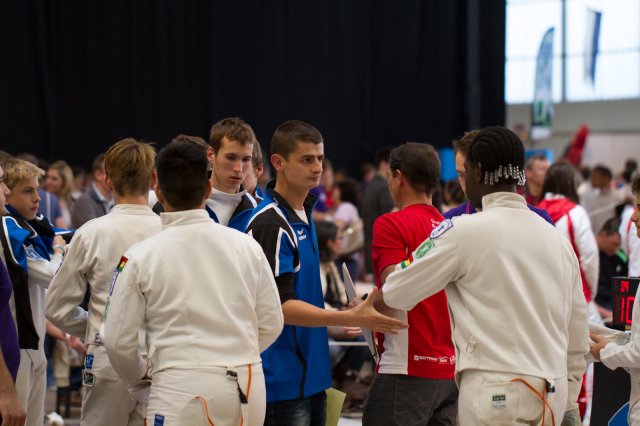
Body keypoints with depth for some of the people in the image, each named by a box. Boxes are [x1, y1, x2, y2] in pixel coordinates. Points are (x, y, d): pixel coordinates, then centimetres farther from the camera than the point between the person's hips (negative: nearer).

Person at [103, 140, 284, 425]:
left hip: (181, 389, -3)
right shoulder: (246, 246, 2)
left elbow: (117, 340, -2)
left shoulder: (141, 256, -6)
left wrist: (138, 374, 19)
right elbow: (271, 324, 8)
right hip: (246, 387, 4)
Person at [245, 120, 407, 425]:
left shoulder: (303, 214, 12)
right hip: (282, 381, -9)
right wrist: (350, 319, -26)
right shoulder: (270, 224, -16)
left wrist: (343, 318, 14)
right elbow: (281, 306, -21)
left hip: (312, 375, 9)